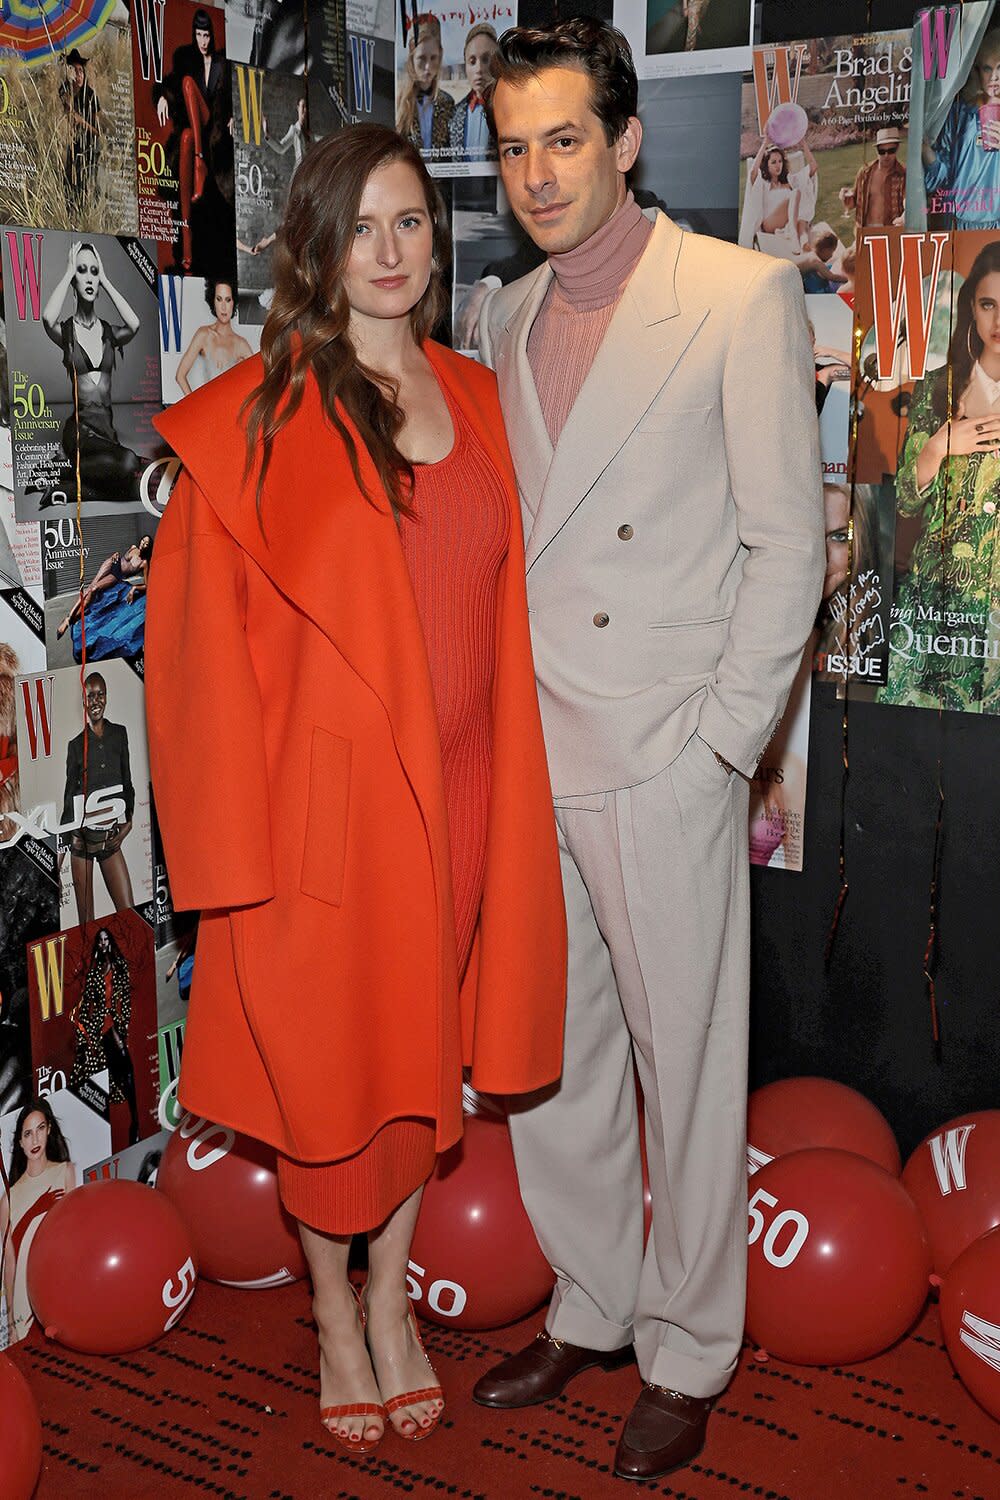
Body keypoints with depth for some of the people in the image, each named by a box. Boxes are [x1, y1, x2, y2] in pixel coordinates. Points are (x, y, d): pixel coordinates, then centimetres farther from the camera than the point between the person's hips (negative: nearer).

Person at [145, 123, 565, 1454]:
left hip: (458, 789, 4)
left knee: (427, 1050, 15)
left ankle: (392, 1294, 37)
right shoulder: (262, 413, -8)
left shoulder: (477, 399, 7)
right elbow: (200, 624, -9)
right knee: (334, 1062, 9)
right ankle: (334, 1315, 33)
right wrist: (241, 834, -12)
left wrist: (510, 777, 8)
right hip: (328, 794, -4)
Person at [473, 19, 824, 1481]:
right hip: (520, 757, 6)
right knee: (547, 1058, 16)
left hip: (663, 764, -5)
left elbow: (787, 545, -7)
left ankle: (687, 1356, 27)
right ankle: (589, 1309, 37)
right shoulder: (505, 318, 12)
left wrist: (720, 744, -11)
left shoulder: (747, 296, -5)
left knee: (686, 1068, 7)